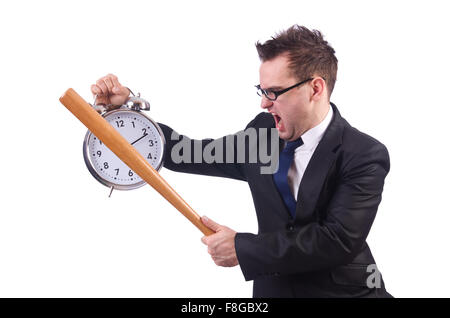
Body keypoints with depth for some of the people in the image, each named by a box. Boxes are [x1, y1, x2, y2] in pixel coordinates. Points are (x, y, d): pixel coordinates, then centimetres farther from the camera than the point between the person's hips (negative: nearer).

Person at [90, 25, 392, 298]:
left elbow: (340, 240, -20)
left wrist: (242, 248, -17)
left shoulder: (365, 156, -11)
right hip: (273, 288, 4)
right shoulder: (263, 132, 4)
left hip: (345, 290, -4)